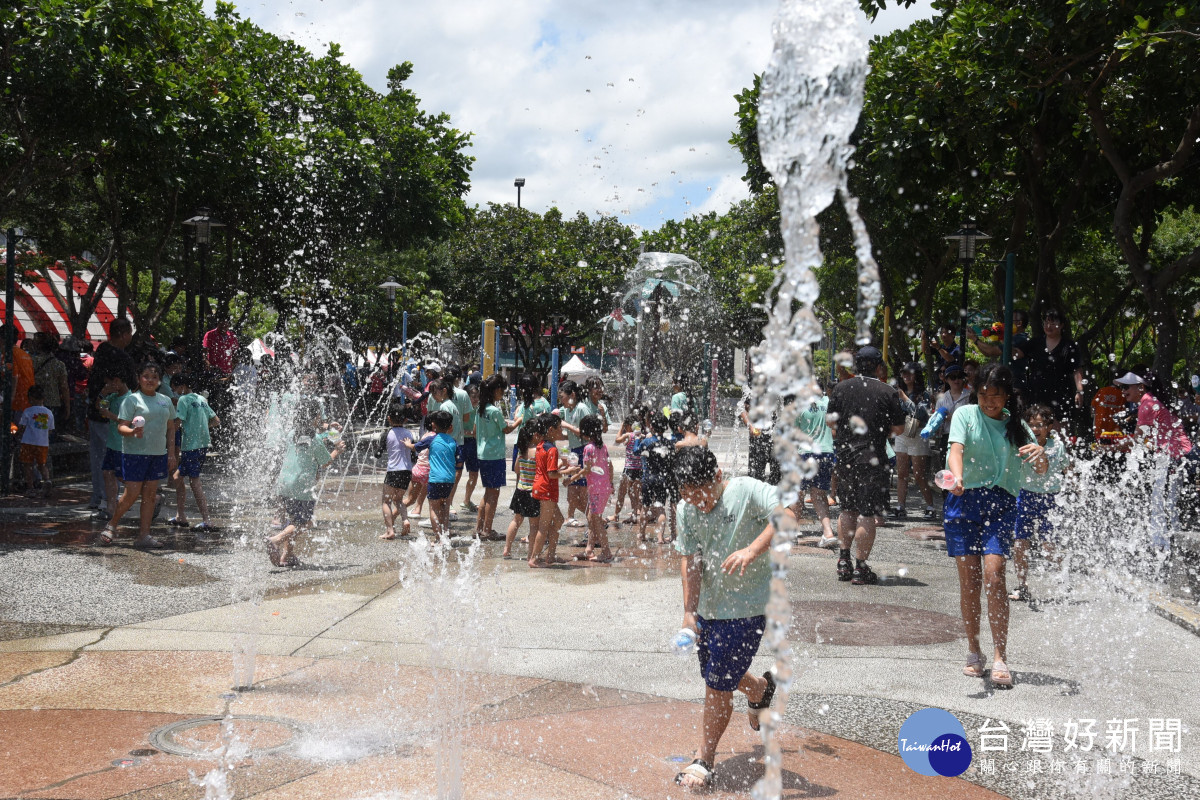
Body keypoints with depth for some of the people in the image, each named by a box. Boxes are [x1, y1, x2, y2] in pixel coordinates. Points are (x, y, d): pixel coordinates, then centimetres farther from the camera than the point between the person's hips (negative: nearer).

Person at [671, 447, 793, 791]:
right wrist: (689, 612, -9)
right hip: (707, 606, 7)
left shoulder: (747, 491, -18)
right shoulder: (687, 510, -2)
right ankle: (761, 688, 52)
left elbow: (785, 517, -33)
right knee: (716, 675, 20)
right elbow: (690, 561, -2)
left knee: (718, 686, -4)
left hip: (746, 609, -6)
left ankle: (704, 761, 14)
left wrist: (752, 550, -45)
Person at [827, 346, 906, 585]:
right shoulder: (888, 392, -7)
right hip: (872, 459, -4)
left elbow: (831, 420, 10)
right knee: (867, 513, 0)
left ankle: (843, 562, 19)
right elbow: (899, 429, -3)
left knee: (847, 510, 17)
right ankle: (860, 568, 2)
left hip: (844, 456, 4)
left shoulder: (841, 387, 2)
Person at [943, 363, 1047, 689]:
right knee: (969, 580, -1)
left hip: (1001, 503, 1)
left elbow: (1041, 470, 8)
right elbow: (956, 448, -15)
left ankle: (1000, 658, -10)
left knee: (994, 574, -14)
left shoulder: (1016, 425, 11)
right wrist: (957, 477, -36)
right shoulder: (966, 414, 4)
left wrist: (1040, 453, -16)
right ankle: (974, 652, 16)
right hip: (964, 501, -1)